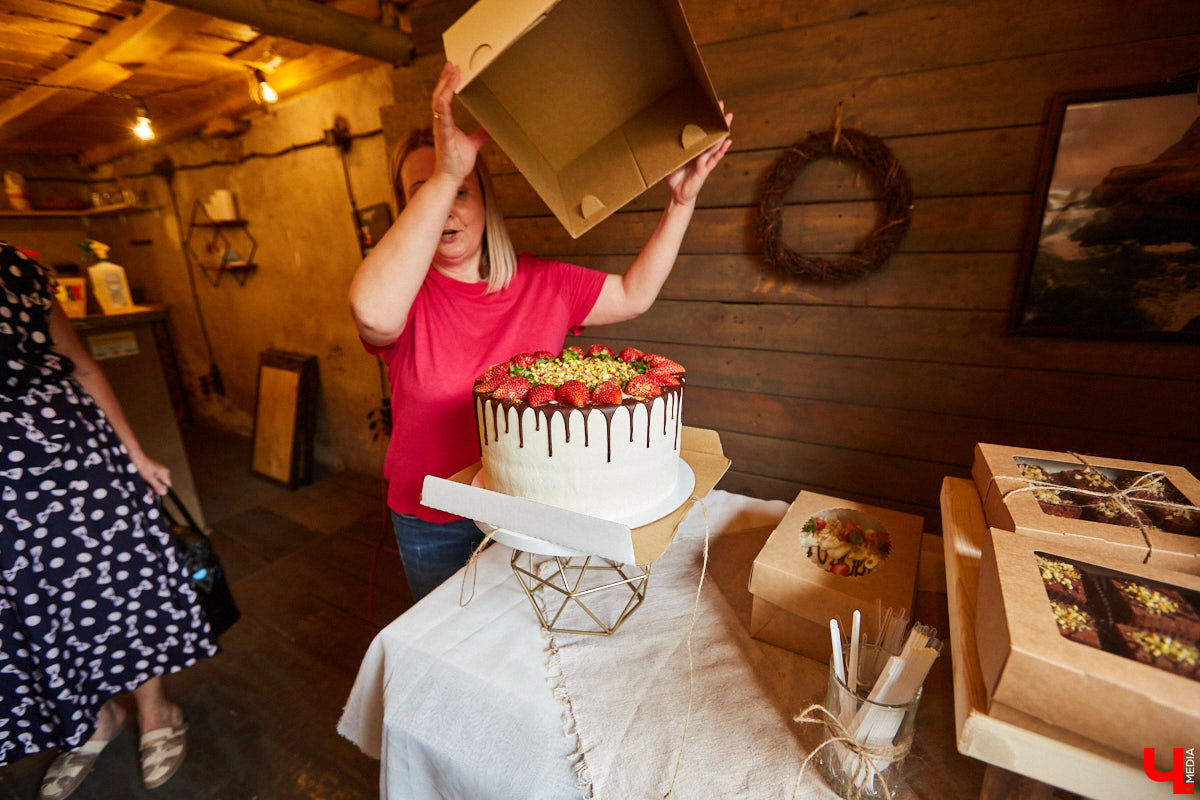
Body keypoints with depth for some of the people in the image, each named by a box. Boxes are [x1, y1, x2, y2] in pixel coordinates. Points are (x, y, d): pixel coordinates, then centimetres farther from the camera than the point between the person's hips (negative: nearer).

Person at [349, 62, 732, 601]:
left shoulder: (542, 283, -3)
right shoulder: (408, 293, -14)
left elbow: (633, 294, 1)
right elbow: (373, 313, -38)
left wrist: (682, 200, -5)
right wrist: (442, 175, -42)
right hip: (437, 530, -2)